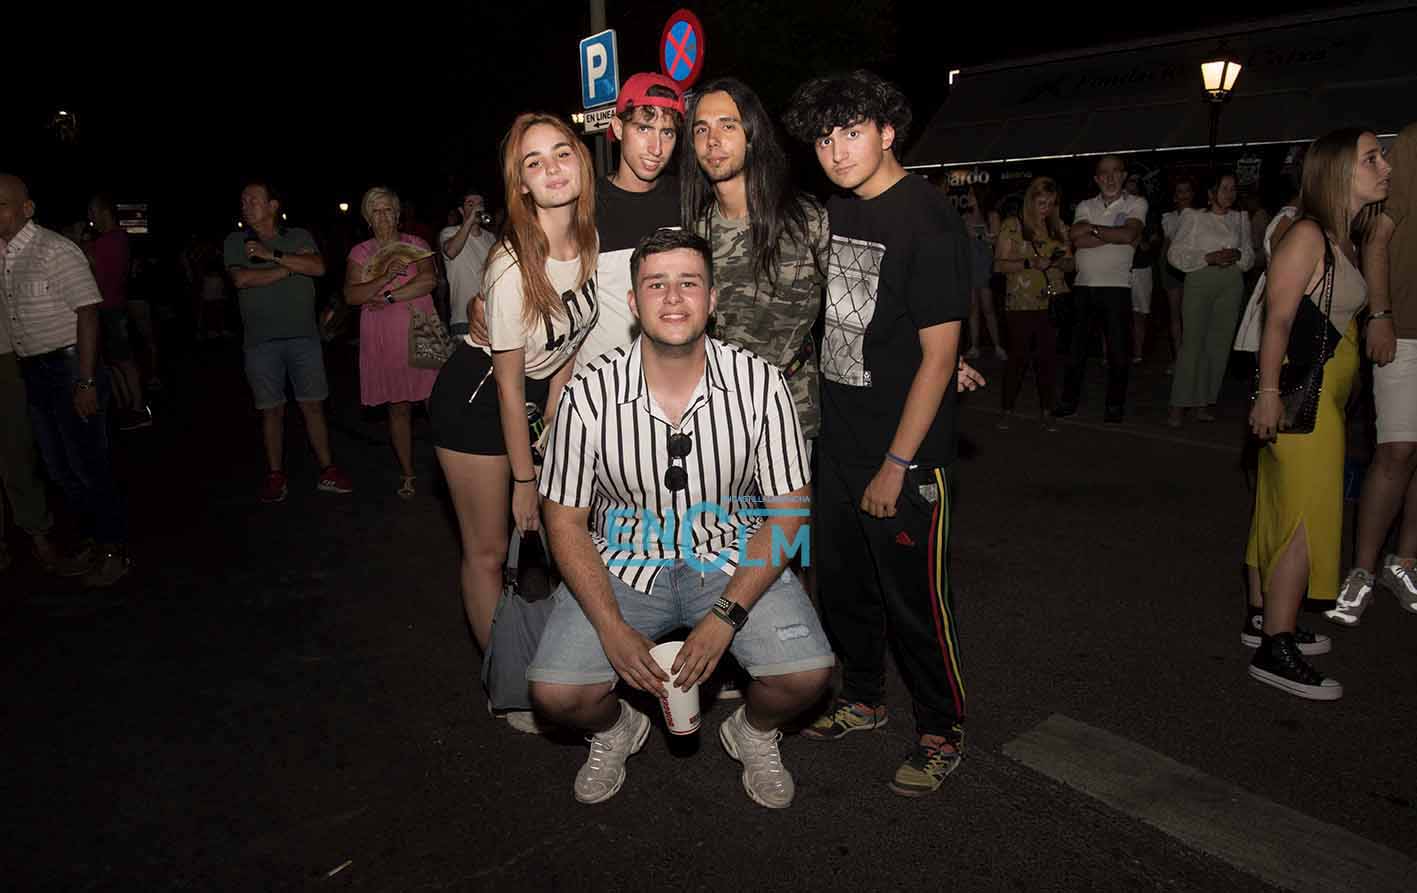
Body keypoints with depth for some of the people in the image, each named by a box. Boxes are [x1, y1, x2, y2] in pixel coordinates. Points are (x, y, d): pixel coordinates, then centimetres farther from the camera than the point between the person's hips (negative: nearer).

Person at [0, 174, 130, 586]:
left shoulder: (56, 250, -14)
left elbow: (87, 315, -16)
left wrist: (86, 382, -20)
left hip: (68, 367, -7)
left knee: (89, 465, 0)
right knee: (59, 468, 15)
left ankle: (115, 550, 14)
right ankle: (94, 539, 30)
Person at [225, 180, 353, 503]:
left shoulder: (299, 237, 7)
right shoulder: (235, 242, 6)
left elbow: (318, 267, -11)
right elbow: (241, 279, -10)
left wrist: (272, 255, -14)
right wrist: (290, 268, -8)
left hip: (303, 337, 0)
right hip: (261, 342, 0)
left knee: (313, 405, 4)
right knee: (272, 410, 5)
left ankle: (327, 471, 12)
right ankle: (275, 476, 16)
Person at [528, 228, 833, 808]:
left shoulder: (759, 384, -12)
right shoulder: (590, 394, -13)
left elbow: (786, 510, -7)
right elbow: (565, 520, -5)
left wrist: (726, 615, -17)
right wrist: (611, 627, -16)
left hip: (733, 558, 0)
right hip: (622, 561, 0)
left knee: (807, 672, -20)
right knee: (555, 692, -17)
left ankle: (754, 734, 18)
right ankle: (615, 731, 21)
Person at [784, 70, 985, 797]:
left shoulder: (928, 221, -16)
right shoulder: (838, 210, 7)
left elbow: (937, 357, -18)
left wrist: (896, 465, -18)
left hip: (903, 451, -7)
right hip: (838, 437, 7)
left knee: (914, 596, 4)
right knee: (842, 581, 18)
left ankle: (942, 731, 26)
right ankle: (864, 696, 39)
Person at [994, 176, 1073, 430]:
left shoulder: (1059, 227, 13)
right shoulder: (1012, 226, 0)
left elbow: (1070, 264, 16)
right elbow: (1000, 264, -5)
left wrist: (1061, 261, -7)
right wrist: (1030, 264, -19)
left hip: (1053, 302, 4)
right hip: (1022, 303, -3)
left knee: (1048, 357, 3)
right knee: (1018, 356, -3)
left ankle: (1047, 411, 13)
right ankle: (1008, 410, 10)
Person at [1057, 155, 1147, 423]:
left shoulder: (1136, 204, 5)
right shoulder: (1086, 206, 11)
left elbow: (1129, 234, -14)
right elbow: (1078, 240, -7)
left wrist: (1092, 228, -8)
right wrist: (1115, 235, -12)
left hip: (1116, 286, -2)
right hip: (1083, 285, 2)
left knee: (1118, 348, 2)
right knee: (1076, 346, 7)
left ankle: (1115, 405, 12)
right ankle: (1069, 400, 17)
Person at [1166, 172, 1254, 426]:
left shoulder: (1240, 218, 15)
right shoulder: (1194, 216, 2)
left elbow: (1250, 255, 18)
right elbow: (1175, 253, -3)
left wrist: (1238, 255, -6)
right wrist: (1209, 257, -14)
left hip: (1231, 284, 4)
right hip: (1200, 281, -4)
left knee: (1219, 343, 2)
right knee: (1193, 341, -11)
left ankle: (1204, 402, 9)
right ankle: (1179, 405, -9)